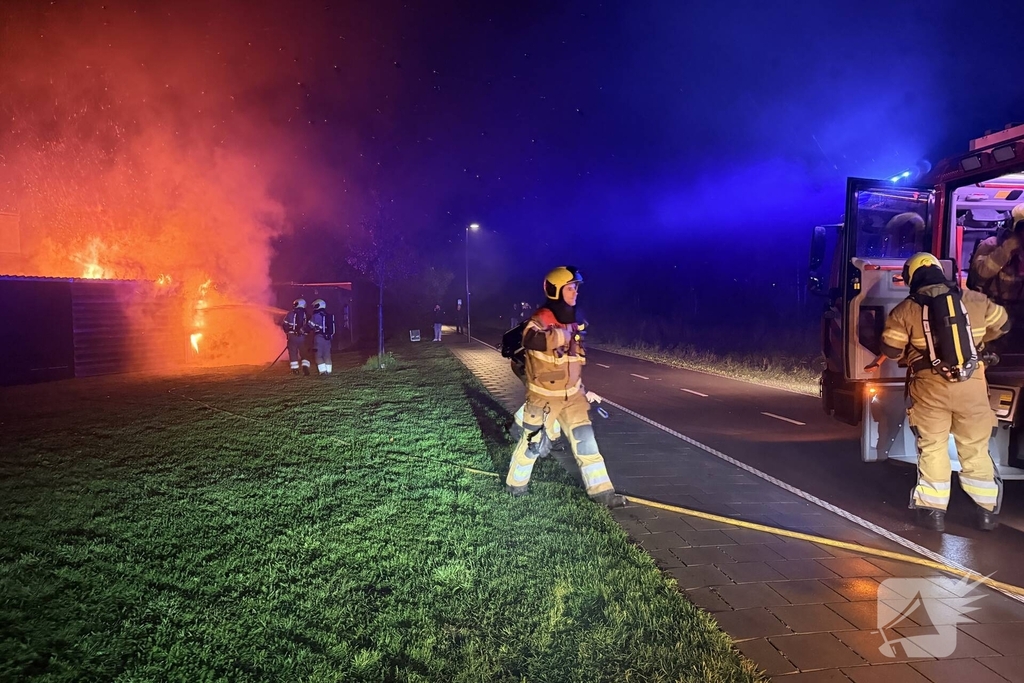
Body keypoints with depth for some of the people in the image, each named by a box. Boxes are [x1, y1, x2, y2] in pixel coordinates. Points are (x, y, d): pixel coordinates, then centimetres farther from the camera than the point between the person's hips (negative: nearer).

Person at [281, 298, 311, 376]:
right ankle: (305, 367, -4)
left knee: (293, 353, 6)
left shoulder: (291, 313, -1)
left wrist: (287, 331, 15)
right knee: (303, 353, 11)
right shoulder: (306, 314, 5)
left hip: (292, 336, -2)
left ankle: (295, 369, 4)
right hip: (302, 337, 2)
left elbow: (284, 324, 0)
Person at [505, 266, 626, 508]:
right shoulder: (541, 319, -18)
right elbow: (531, 339, -39)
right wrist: (564, 333, -40)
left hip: (572, 395, 6)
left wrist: (581, 388, 21)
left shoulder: (572, 320, 8)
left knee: (585, 440, 3)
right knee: (532, 442, 8)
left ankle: (601, 491, 8)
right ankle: (515, 485, 29)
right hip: (543, 395, -6)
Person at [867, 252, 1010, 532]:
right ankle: (987, 510, 18)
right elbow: (1002, 324, 17)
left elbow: (890, 349, -5)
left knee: (932, 448, 7)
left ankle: (933, 511, 9)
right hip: (972, 384, 2)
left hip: (930, 386, -2)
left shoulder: (905, 310, -4)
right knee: (975, 448, 12)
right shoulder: (975, 299, 4)